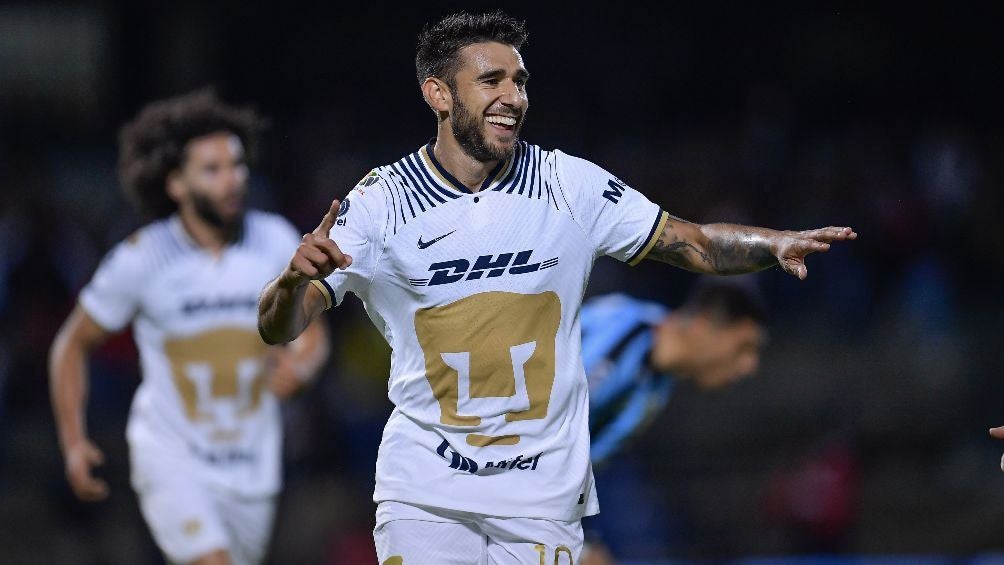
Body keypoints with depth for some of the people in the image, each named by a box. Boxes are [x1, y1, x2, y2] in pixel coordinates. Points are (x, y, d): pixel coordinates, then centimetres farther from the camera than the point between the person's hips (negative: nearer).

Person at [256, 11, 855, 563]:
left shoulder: (571, 185, 0)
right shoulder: (379, 204, -5)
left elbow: (695, 243, 6)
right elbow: (278, 329, -7)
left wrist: (775, 244, -13)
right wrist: (295, 278, -29)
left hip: (542, 496, 1)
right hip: (424, 491, -1)